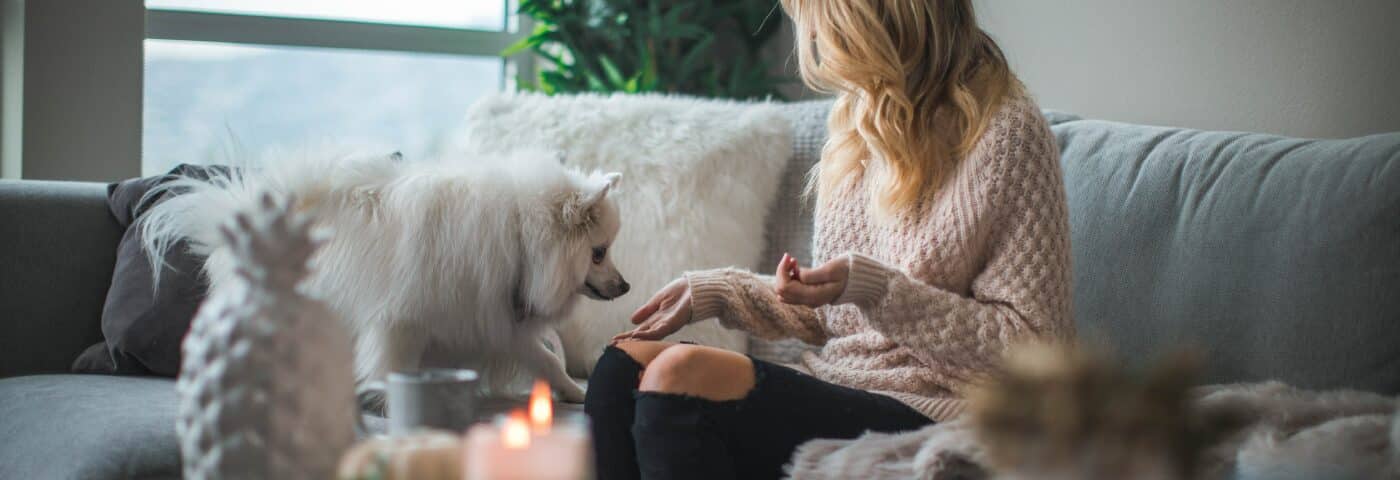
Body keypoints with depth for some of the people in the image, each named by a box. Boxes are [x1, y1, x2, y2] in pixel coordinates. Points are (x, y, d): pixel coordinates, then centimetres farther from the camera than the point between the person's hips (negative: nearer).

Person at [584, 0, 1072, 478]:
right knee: (626, 360, -13)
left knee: (682, 374, -27)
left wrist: (873, 289, -20)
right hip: (833, 385, 8)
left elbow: (1032, 342, -12)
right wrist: (715, 291, 11)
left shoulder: (1005, 129, -9)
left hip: (924, 415, -8)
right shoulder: (861, 121, 15)